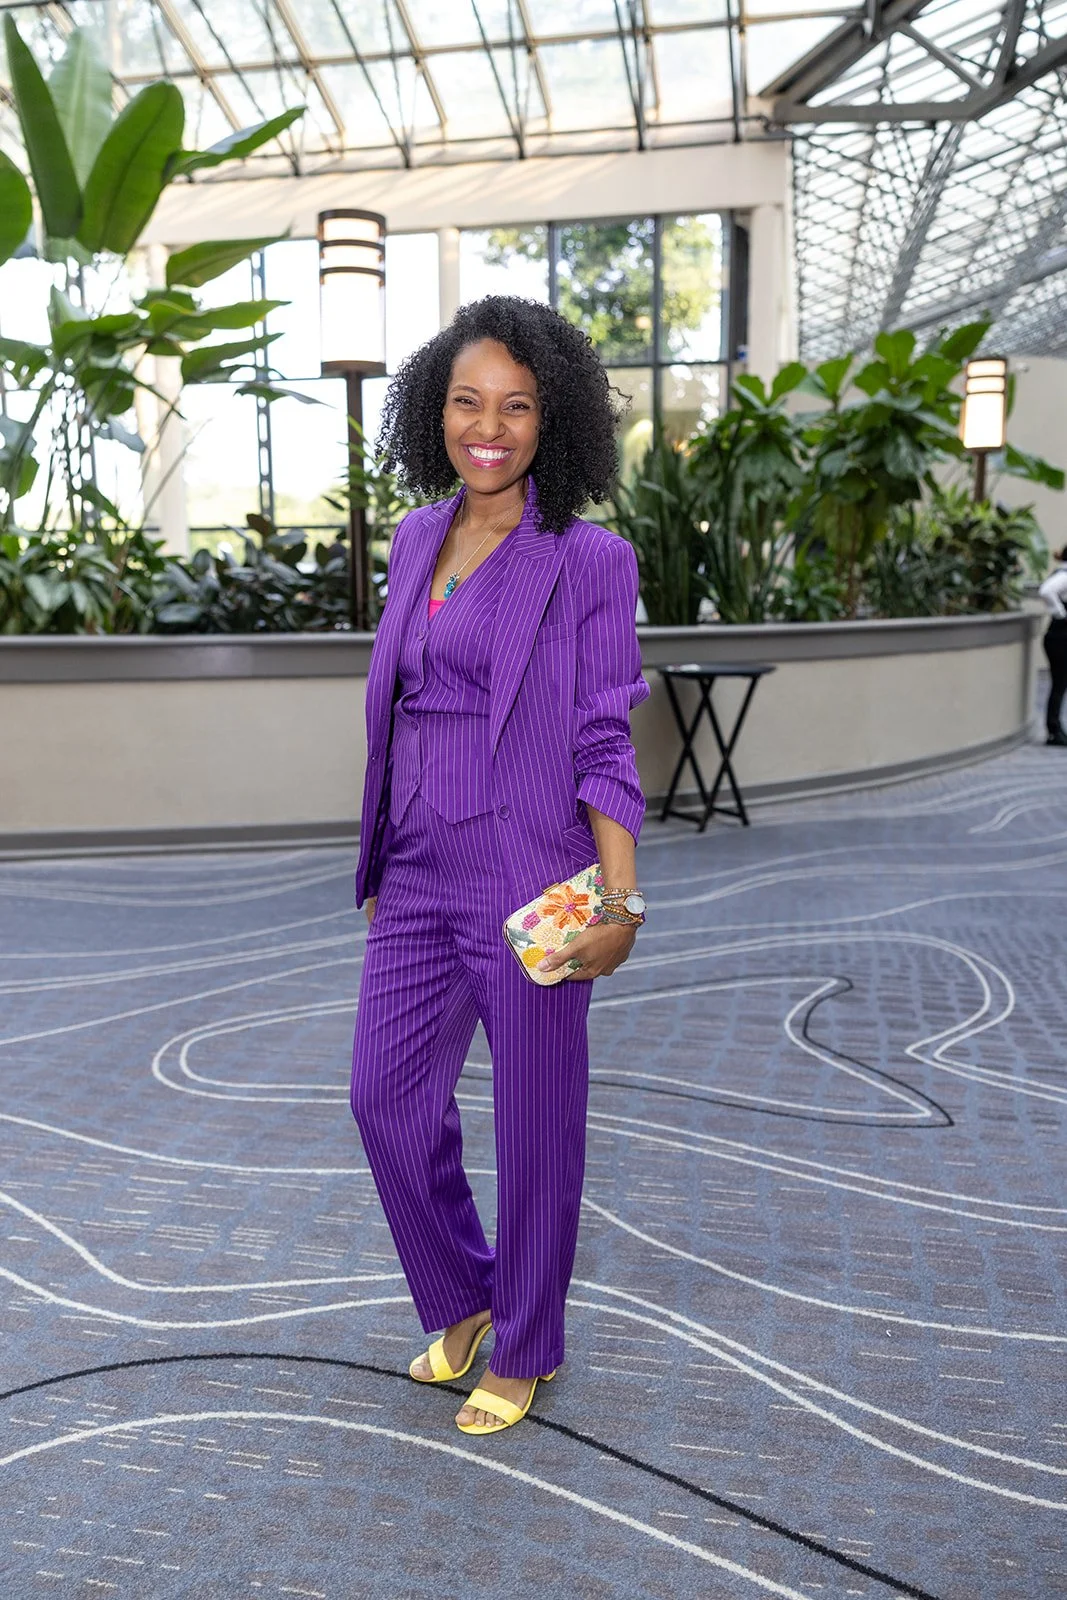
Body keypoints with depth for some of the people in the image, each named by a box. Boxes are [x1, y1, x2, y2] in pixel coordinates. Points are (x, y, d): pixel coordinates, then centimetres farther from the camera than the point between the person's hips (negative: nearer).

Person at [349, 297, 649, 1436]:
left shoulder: (587, 559, -6)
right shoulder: (416, 541, 11)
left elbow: (603, 742, -7)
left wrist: (623, 899, -17)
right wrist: (381, 868, 17)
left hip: (529, 876, -6)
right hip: (422, 872, 6)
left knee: (534, 1120, 7)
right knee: (389, 1095, 10)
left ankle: (525, 1349, 31)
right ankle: (461, 1299, 36)